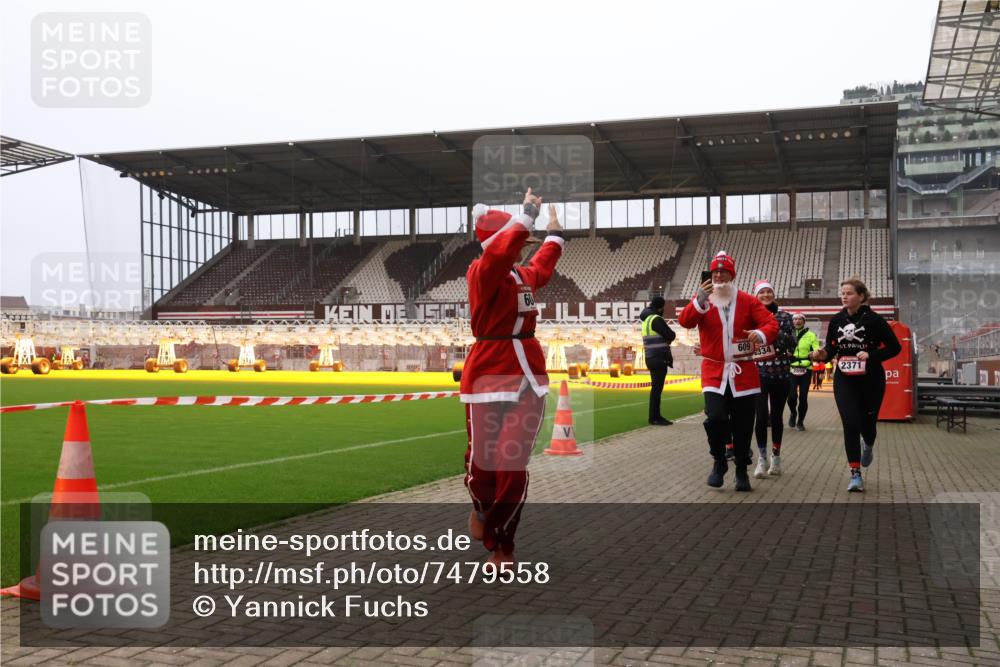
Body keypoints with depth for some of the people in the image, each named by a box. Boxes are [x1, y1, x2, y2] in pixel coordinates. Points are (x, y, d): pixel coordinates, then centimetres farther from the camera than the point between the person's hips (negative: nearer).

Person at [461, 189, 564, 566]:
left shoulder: (524, 276, 13)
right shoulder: (482, 273, -10)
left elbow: (543, 265, 38)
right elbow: (502, 249, -32)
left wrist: (554, 229, 45)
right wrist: (529, 212, -23)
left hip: (528, 376, 6)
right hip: (489, 375, -6)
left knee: (513, 465, -1)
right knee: (482, 460, 5)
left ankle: (500, 543, 16)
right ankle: (481, 508, 41)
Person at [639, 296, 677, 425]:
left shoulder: (646, 319, 15)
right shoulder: (656, 319, -14)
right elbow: (671, 335, -15)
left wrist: (665, 338, 1)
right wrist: (668, 336, 6)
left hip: (652, 358, 10)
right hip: (658, 358, -10)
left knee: (656, 387, 15)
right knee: (657, 387, -7)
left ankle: (656, 416, 22)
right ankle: (654, 418, -6)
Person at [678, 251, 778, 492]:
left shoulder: (748, 301, 2)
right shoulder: (702, 300, 2)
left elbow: (771, 323, -5)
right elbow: (685, 321, -13)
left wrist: (761, 334, -27)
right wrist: (700, 301, -30)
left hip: (744, 372, 1)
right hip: (714, 371, -1)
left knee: (743, 425, 6)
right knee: (715, 418, -17)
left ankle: (742, 470, 26)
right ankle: (719, 462, 9)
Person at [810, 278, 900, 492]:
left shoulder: (874, 319, -9)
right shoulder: (836, 320, 1)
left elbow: (894, 347, -7)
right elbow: (831, 347, 10)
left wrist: (871, 355, -22)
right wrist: (822, 355, -13)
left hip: (870, 381, -2)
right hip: (844, 381, 2)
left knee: (867, 423, 11)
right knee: (851, 425, -9)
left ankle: (869, 445, 50)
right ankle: (855, 475, -3)